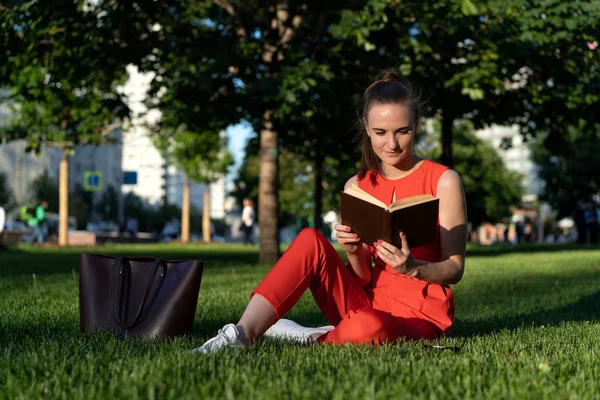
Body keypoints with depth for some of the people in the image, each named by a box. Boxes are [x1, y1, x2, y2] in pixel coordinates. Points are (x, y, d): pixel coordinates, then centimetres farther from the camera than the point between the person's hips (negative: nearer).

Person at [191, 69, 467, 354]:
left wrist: (412, 268, -28)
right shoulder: (357, 186, 6)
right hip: (370, 299, 4)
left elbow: (454, 270, -7)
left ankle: (316, 338, -9)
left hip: (421, 314, -4)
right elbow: (364, 278, 5)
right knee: (310, 240, -20)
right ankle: (240, 336, -30)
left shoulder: (443, 181, -5)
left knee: (365, 328, -40)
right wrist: (354, 253, -18)